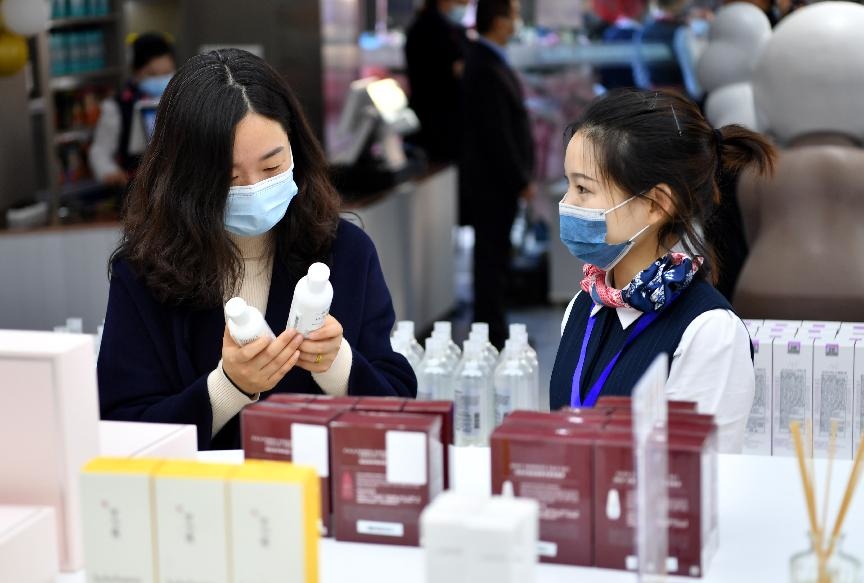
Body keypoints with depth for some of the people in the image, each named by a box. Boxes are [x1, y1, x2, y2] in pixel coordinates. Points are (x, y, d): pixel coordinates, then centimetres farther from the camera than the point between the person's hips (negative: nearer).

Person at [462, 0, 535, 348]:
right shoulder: (488, 70, -23)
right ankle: (491, 335, 6)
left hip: (494, 179, 10)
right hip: (494, 182, -10)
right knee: (492, 258, -2)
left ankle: (491, 330, 27)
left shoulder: (485, 59, 8)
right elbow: (497, 135, -24)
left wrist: (520, 176, 18)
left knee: (493, 257, 17)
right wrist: (522, 181, -17)